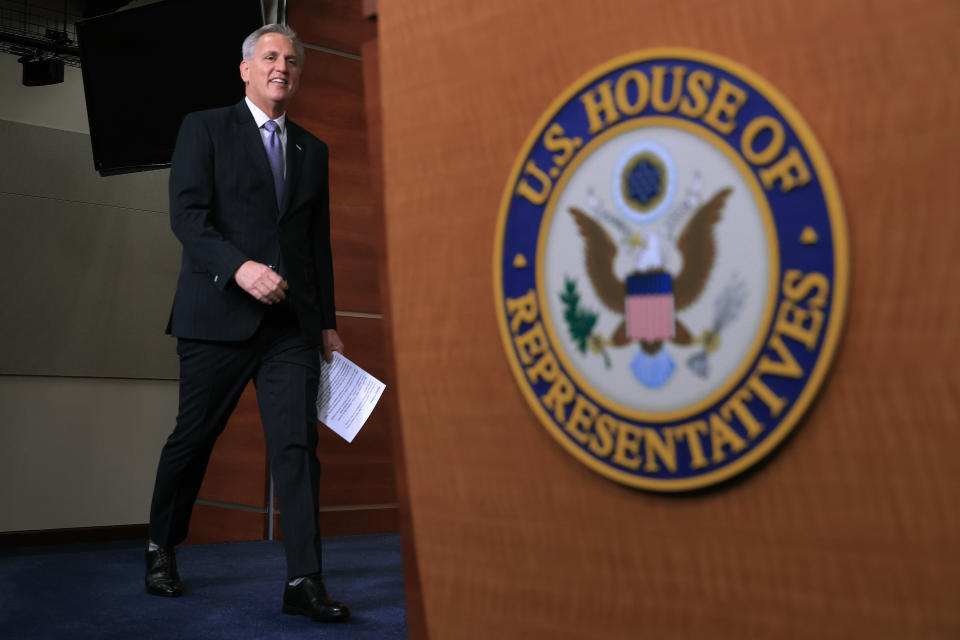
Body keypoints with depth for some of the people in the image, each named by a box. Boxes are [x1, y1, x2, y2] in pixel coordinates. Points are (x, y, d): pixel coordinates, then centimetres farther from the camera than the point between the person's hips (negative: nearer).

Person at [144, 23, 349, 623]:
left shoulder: (313, 150, 19)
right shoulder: (205, 128, 6)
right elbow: (187, 214, -6)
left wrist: (328, 321, 14)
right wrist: (239, 267, -22)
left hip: (292, 323, 3)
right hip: (219, 315, -3)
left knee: (298, 446, -6)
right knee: (192, 439, 8)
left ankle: (305, 583, -6)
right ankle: (161, 549, 30)